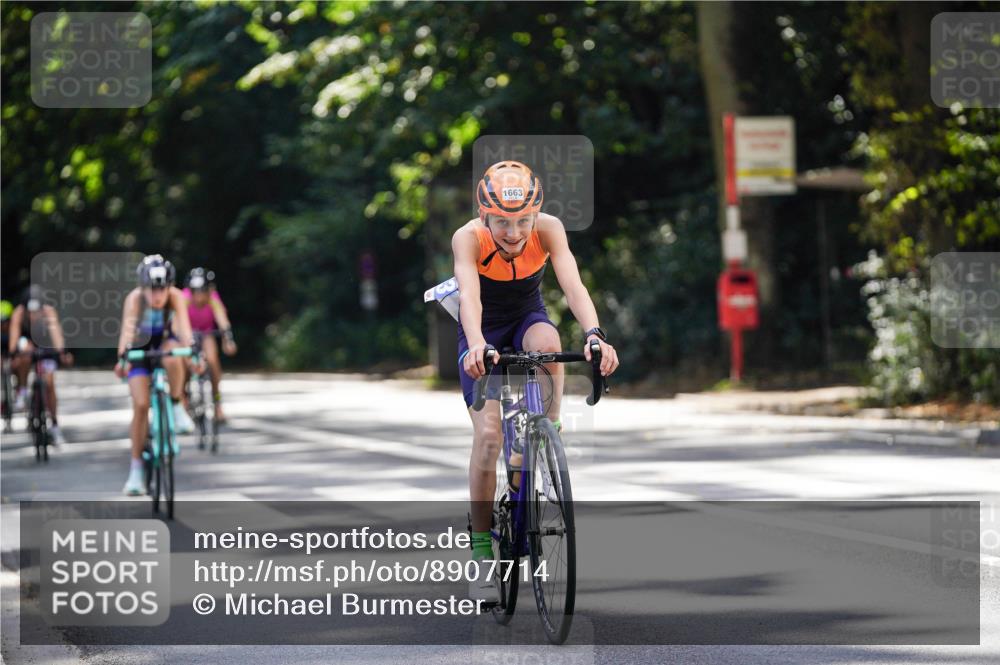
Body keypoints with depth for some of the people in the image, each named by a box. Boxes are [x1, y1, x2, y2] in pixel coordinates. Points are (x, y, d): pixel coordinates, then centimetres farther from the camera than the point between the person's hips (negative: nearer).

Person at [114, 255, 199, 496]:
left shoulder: (175, 296, -27)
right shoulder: (135, 298, -30)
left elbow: (184, 327, -39)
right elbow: (127, 329, -42)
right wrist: (122, 358, -59)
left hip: (166, 341, 1)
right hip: (141, 347, -1)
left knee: (173, 359, -38)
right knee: (140, 405, -12)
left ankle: (177, 407, -11)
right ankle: (136, 470, -2)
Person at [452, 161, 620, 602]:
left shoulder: (548, 230, -25)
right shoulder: (469, 238, -30)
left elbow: (573, 285, -37)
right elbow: (469, 295, -44)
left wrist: (594, 334, -55)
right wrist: (476, 345, -64)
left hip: (527, 317, 1)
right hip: (483, 330, -1)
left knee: (547, 343, -36)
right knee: (488, 435, -16)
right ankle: (482, 553, -7)